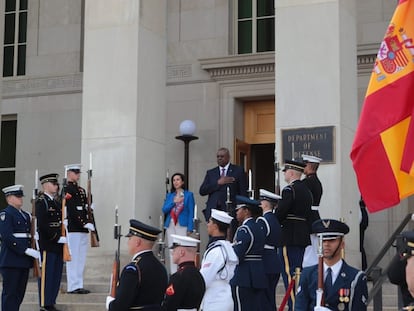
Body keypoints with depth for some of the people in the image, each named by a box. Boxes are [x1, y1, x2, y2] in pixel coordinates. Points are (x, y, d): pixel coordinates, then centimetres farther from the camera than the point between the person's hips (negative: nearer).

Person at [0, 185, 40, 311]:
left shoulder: (26, 215, 19)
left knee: (20, 293, 9)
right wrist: (26, 250, -19)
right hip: (11, 261, -7)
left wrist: (33, 251, 3)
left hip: (24, 260, 8)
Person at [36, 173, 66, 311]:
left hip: (57, 245, 9)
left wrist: (63, 237, 7)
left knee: (56, 276, 11)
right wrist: (58, 238, -17)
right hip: (47, 245, -9)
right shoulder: (41, 202, -10)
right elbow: (43, 225, -18)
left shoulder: (55, 202, 18)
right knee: (46, 276, -4)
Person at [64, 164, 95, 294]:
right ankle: (73, 286, -1)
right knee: (73, 257, -5)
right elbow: (72, 210, -17)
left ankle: (78, 285, 15)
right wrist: (85, 223, -19)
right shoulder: (66, 189, -9)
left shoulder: (81, 190, 20)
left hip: (83, 229, 9)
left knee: (81, 258, 10)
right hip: (73, 228, -9)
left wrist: (88, 222, 5)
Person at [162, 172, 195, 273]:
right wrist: (174, 202, -8)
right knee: (172, 250, 3)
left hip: (182, 224, -4)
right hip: (170, 224, 4)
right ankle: (173, 273, 7)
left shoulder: (188, 195, 5)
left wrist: (190, 228, -9)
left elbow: (191, 212, 0)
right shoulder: (170, 195, 16)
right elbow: (164, 210, 6)